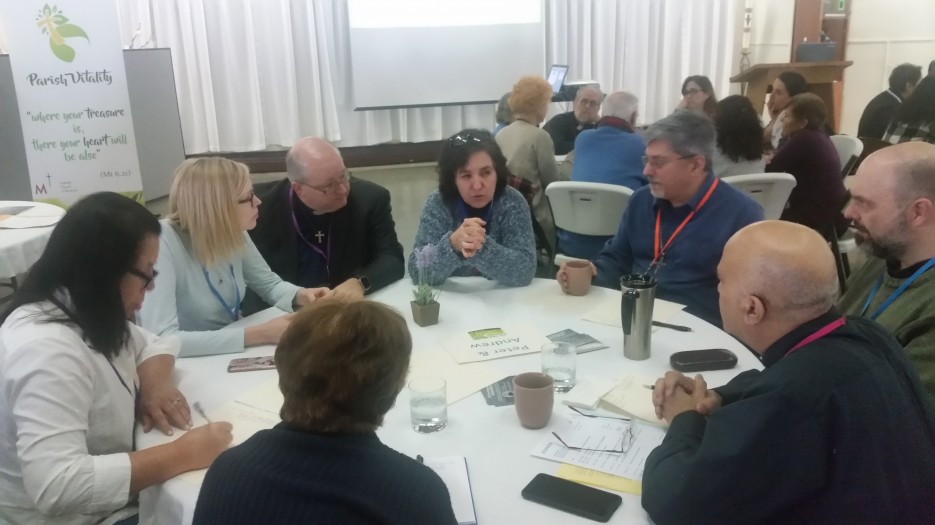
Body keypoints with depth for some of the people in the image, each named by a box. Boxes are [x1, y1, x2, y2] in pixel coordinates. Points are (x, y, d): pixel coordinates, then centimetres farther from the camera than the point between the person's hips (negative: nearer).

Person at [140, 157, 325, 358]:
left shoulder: (233, 233, -6)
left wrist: (299, 296, -11)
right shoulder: (162, 244, -22)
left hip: (232, 355, 6)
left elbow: (270, 284, 10)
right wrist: (258, 335, -31)